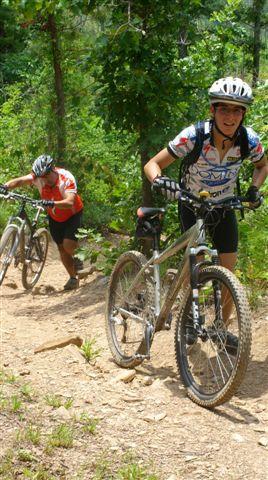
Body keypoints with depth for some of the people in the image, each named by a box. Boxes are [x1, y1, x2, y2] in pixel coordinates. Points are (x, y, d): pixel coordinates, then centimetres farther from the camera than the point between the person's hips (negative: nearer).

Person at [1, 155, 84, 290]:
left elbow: (69, 203, -44)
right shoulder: (38, 176, -18)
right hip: (55, 217, 5)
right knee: (61, 248, 6)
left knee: (68, 245, -22)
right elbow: (20, 180, -31)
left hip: (72, 214, -5)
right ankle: (73, 278, 21)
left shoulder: (66, 178, -31)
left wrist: (52, 203, -60)